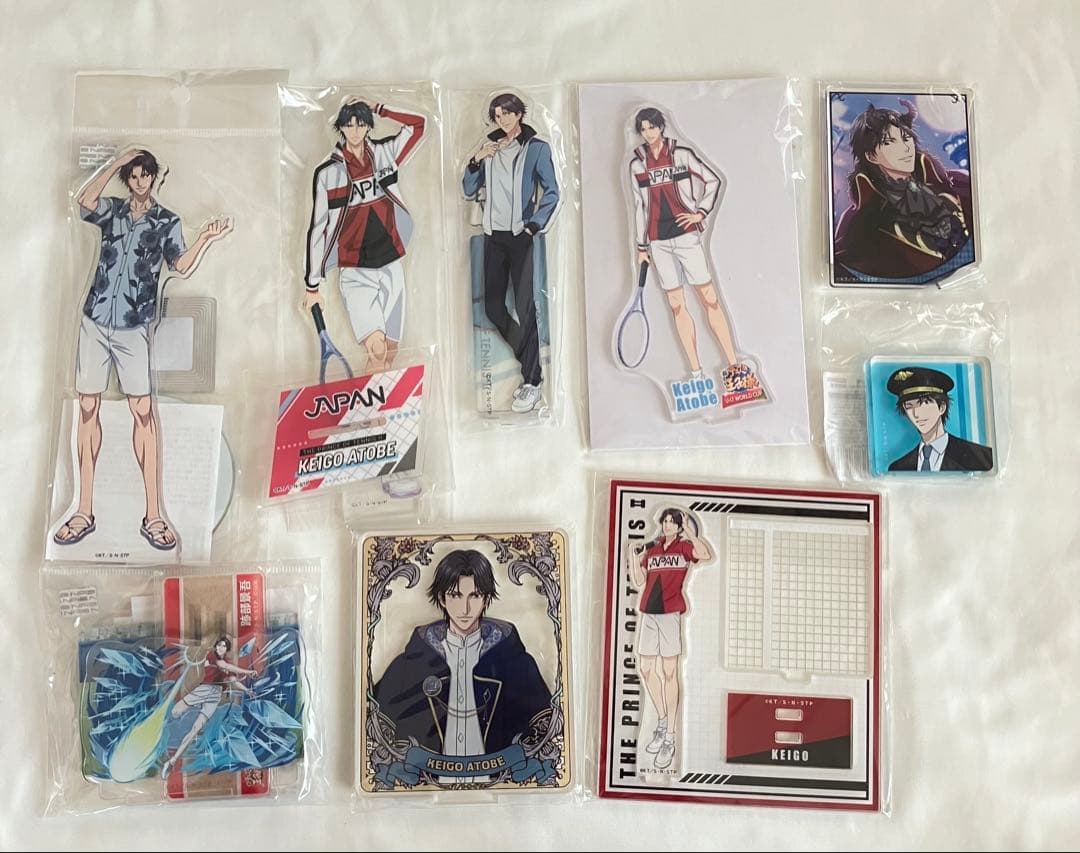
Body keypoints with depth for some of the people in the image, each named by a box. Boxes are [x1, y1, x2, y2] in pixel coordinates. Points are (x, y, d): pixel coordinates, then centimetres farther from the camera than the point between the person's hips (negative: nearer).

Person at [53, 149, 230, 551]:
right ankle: (84, 511, 9)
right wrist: (116, 162, -7)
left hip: (133, 327, -2)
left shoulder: (167, 221, 8)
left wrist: (204, 239, -16)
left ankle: (153, 515, -5)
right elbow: (84, 201, -11)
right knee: (88, 407, 2)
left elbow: (181, 267, -3)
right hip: (95, 321, 2)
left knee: (143, 411, -9)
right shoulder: (112, 209, 11)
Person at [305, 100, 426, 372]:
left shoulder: (383, 153, 7)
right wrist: (312, 285, -1)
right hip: (355, 272, -4)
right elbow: (317, 227, -1)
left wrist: (378, 109, 5)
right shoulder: (328, 171, -3)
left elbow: (417, 123, 12)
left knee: (390, 352, 6)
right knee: (376, 351, -22)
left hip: (391, 267, 4)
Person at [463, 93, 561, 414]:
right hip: (493, 235, 5)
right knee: (493, 307, 5)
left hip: (521, 235, -5)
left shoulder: (537, 147, 1)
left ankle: (533, 383, -10)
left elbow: (552, 193, -2)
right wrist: (475, 160, -3)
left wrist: (533, 226, -12)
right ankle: (528, 358, 23)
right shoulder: (489, 148, 14)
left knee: (525, 308, -11)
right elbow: (469, 191, 12)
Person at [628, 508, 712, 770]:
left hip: (670, 614, -6)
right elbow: (638, 582, 13)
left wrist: (688, 533, -13)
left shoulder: (684, 547, 1)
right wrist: (633, 556, 4)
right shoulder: (652, 549, 16)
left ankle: (670, 739, 3)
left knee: (669, 672, -4)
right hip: (648, 613, 6)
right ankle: (662, 721, 29)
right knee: (646, 669, 9)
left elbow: (706, 555, -21)